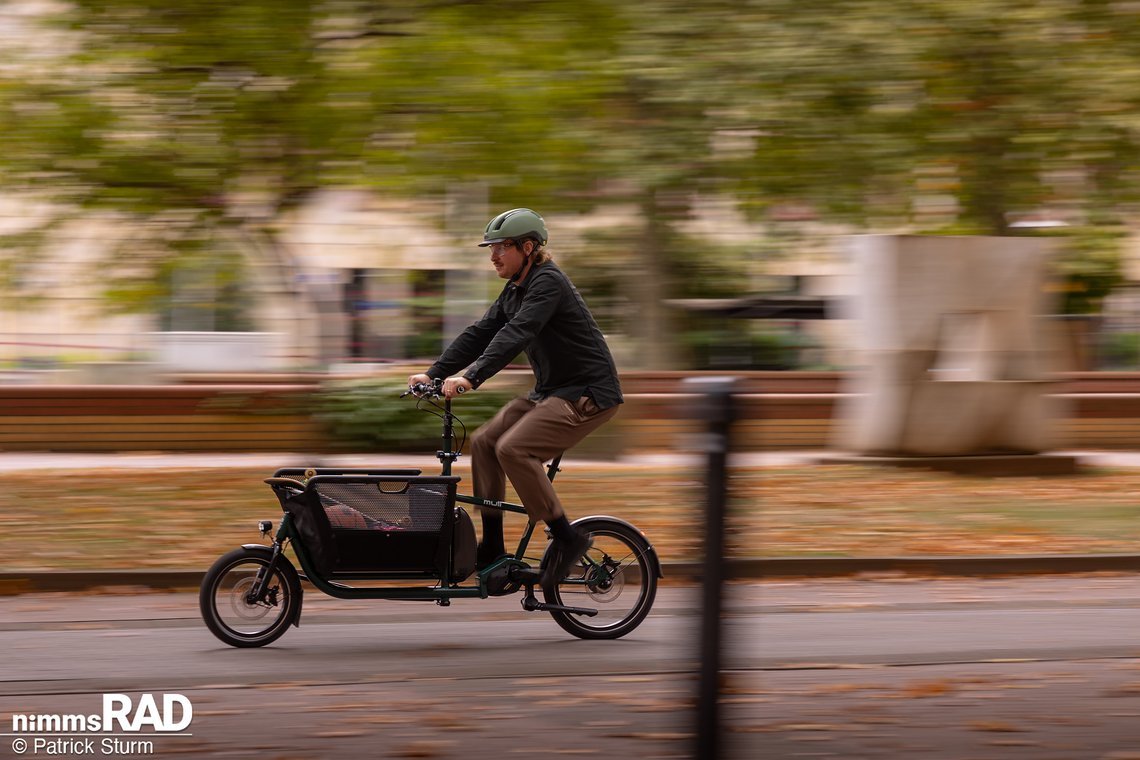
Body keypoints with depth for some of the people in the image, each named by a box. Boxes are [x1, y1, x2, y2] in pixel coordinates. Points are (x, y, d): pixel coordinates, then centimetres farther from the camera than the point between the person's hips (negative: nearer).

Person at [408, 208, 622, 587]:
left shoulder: (548, 282, -18)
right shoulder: (515, 290, 11)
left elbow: (516, 334, -31)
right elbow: (480, 333, 8)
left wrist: (471, 377, -40)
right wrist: (434, 374, -2)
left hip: (588, 392, -10)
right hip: (551, 390, 10)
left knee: (513, 448, -24)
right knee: (484, 441, 1)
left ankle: (567, 538, -13)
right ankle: (492, 549, 6)